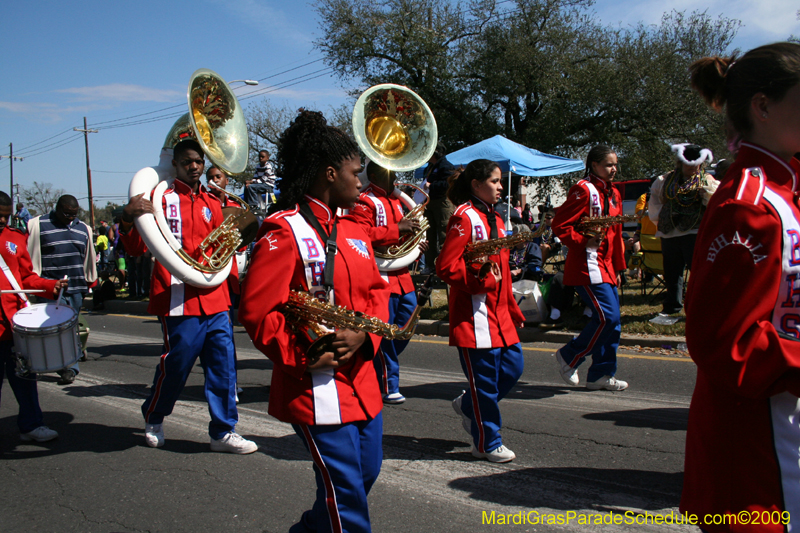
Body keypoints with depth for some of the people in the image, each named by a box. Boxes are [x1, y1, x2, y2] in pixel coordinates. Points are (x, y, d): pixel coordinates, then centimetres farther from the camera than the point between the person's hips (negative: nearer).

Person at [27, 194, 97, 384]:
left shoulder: (83, 229, 14)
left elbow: (89, 258, 21)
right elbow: (29, 256, 1)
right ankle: (70, 368, -2)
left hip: (76, 288, 4)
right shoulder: (38, 225, 0)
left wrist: (90, 281, 19)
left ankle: (69, 366, 10)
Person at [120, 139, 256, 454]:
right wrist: (127, 219, -25)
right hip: (180, 301, -5)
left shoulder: (212, 204, 16)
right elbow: (137, 248, -7)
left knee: (223, 365, 4)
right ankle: (153, 418, 30)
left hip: (214, 300, 5)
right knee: (176, 364, 3)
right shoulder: (161, 199, -1)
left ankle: (223, 432, 13)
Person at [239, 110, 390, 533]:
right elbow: (256, 311, -17)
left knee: (365, 474, 20)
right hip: (318, 385, -9)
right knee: (345, 491, -2)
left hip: (362, 382, 9)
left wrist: (364, 333, -8)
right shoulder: (284, 231, -14)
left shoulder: (354, 229, 12)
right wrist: (302, 358, -19)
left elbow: (377, 289, 12)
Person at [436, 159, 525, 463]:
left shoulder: (494, 219, 16)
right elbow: (446, 267, -19)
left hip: (499, 313, 9)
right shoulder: (465, 218, -12)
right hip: (474, 314, -9)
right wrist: (484, 281, -19)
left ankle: (468, 405, 33)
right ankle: (486, 444, 14)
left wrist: (513, 311, 19)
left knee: (513, 367, 12)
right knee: (485, 378, 0)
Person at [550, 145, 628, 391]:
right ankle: (568, 357, 4)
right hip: (587, 266, -9)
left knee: (612, 320, 8)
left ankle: (601, 375, 18)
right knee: (607, 316, -15)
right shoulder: (584, 190, -10)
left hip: (606, 266, 9)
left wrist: (617, 267, 19)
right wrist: (585, 241, -20)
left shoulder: (613, 193, 17)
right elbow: (560, 225, -15)